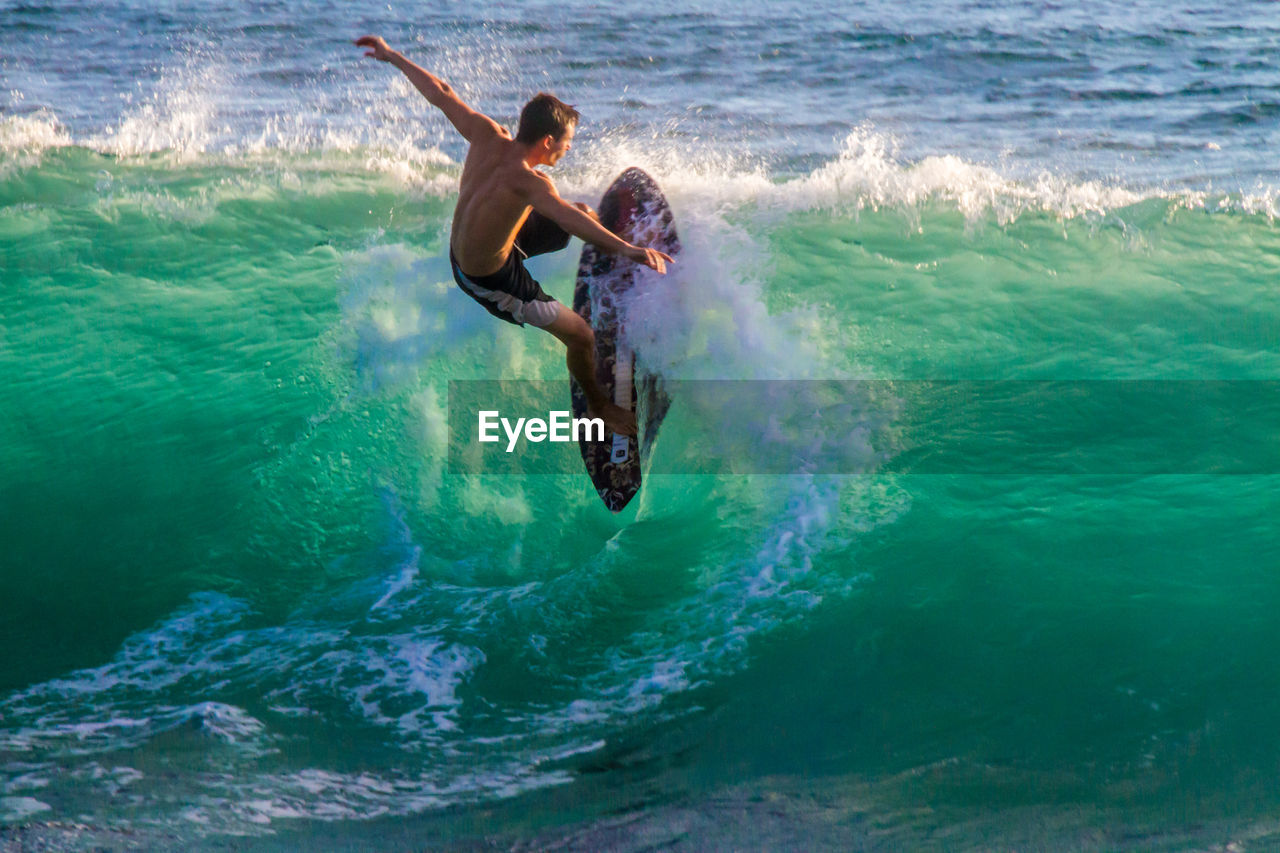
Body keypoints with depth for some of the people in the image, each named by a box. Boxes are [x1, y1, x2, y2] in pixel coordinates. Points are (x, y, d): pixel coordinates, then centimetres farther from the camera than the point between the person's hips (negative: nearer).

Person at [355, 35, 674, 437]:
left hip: (461, 248, 8)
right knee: (581, 336, 3)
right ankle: (599, 406, 30)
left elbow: (439, 93, -7)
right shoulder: (525, 180, -40)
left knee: (588, 213, 20)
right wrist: (624, 248, -73)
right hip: (489, 280, -8)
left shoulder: (487, 135, -20)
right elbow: (565, 216, -59)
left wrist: (392, 56, 7)